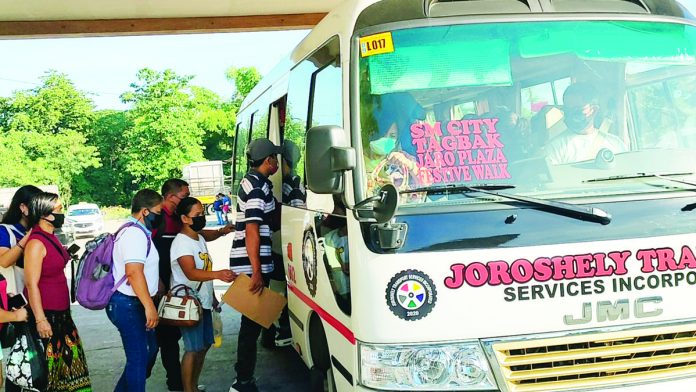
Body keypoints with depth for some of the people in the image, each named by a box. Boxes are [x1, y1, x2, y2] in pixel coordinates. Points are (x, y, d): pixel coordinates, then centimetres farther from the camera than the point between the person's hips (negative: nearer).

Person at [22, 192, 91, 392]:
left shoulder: (51, 237, 9)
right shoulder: (36, 243, -18)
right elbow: (32, 284, -19)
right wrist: (40, 320, -20)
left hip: (61, 313, 9)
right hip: (46, 315, -9)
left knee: (70, 357, 14)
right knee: (48, 363, 0)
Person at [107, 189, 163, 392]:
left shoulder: (135, 231, 17)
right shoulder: (136, 233, -18)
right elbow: (134, 272, -27)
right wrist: (149, 306, -27)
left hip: (134, 304, 11)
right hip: (129, 305, -11)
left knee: (149, 349, 19)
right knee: (139, 356, -3)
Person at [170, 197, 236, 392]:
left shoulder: (200, 239, 12)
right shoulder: (181, 243, -18)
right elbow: (191, 273, -32)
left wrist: (213, 296, 23)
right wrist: (218, 274, -46)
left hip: (203, 302, 9)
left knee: (204, 345, 14)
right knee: (194, 349, -7)